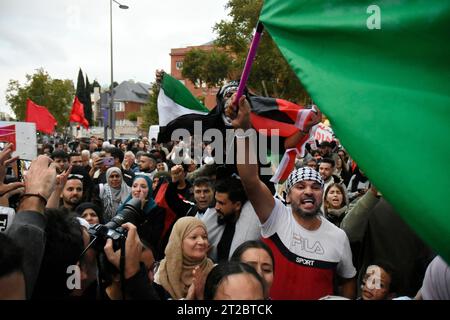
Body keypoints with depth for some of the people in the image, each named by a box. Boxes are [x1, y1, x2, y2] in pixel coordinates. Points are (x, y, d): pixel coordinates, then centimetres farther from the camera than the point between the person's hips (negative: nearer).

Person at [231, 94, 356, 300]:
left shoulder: (338, 236, -4)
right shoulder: (277, 218, -13)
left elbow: (348, 280, 11)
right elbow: (250, 180, -27)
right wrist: (243, 130, -37)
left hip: (321, 297, 1)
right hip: (271, 296, -1)